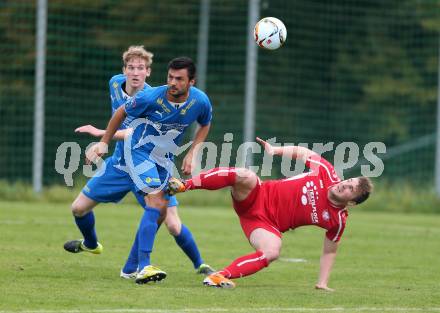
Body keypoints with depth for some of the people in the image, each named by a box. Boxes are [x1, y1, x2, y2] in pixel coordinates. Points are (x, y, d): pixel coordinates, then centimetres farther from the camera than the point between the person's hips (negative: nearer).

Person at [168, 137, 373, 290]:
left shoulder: (338, 220, -7)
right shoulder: (326, 173, -6)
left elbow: (330, 251, 5)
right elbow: (302, 152, 9)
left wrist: (322, 283, -1)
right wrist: (275, 150, -5)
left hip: (267, 224, -1)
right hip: (260, 197, 1)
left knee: (272, 252, -34)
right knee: (246, 176, -32)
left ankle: (222, 276, -27)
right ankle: (184, 185, -27)